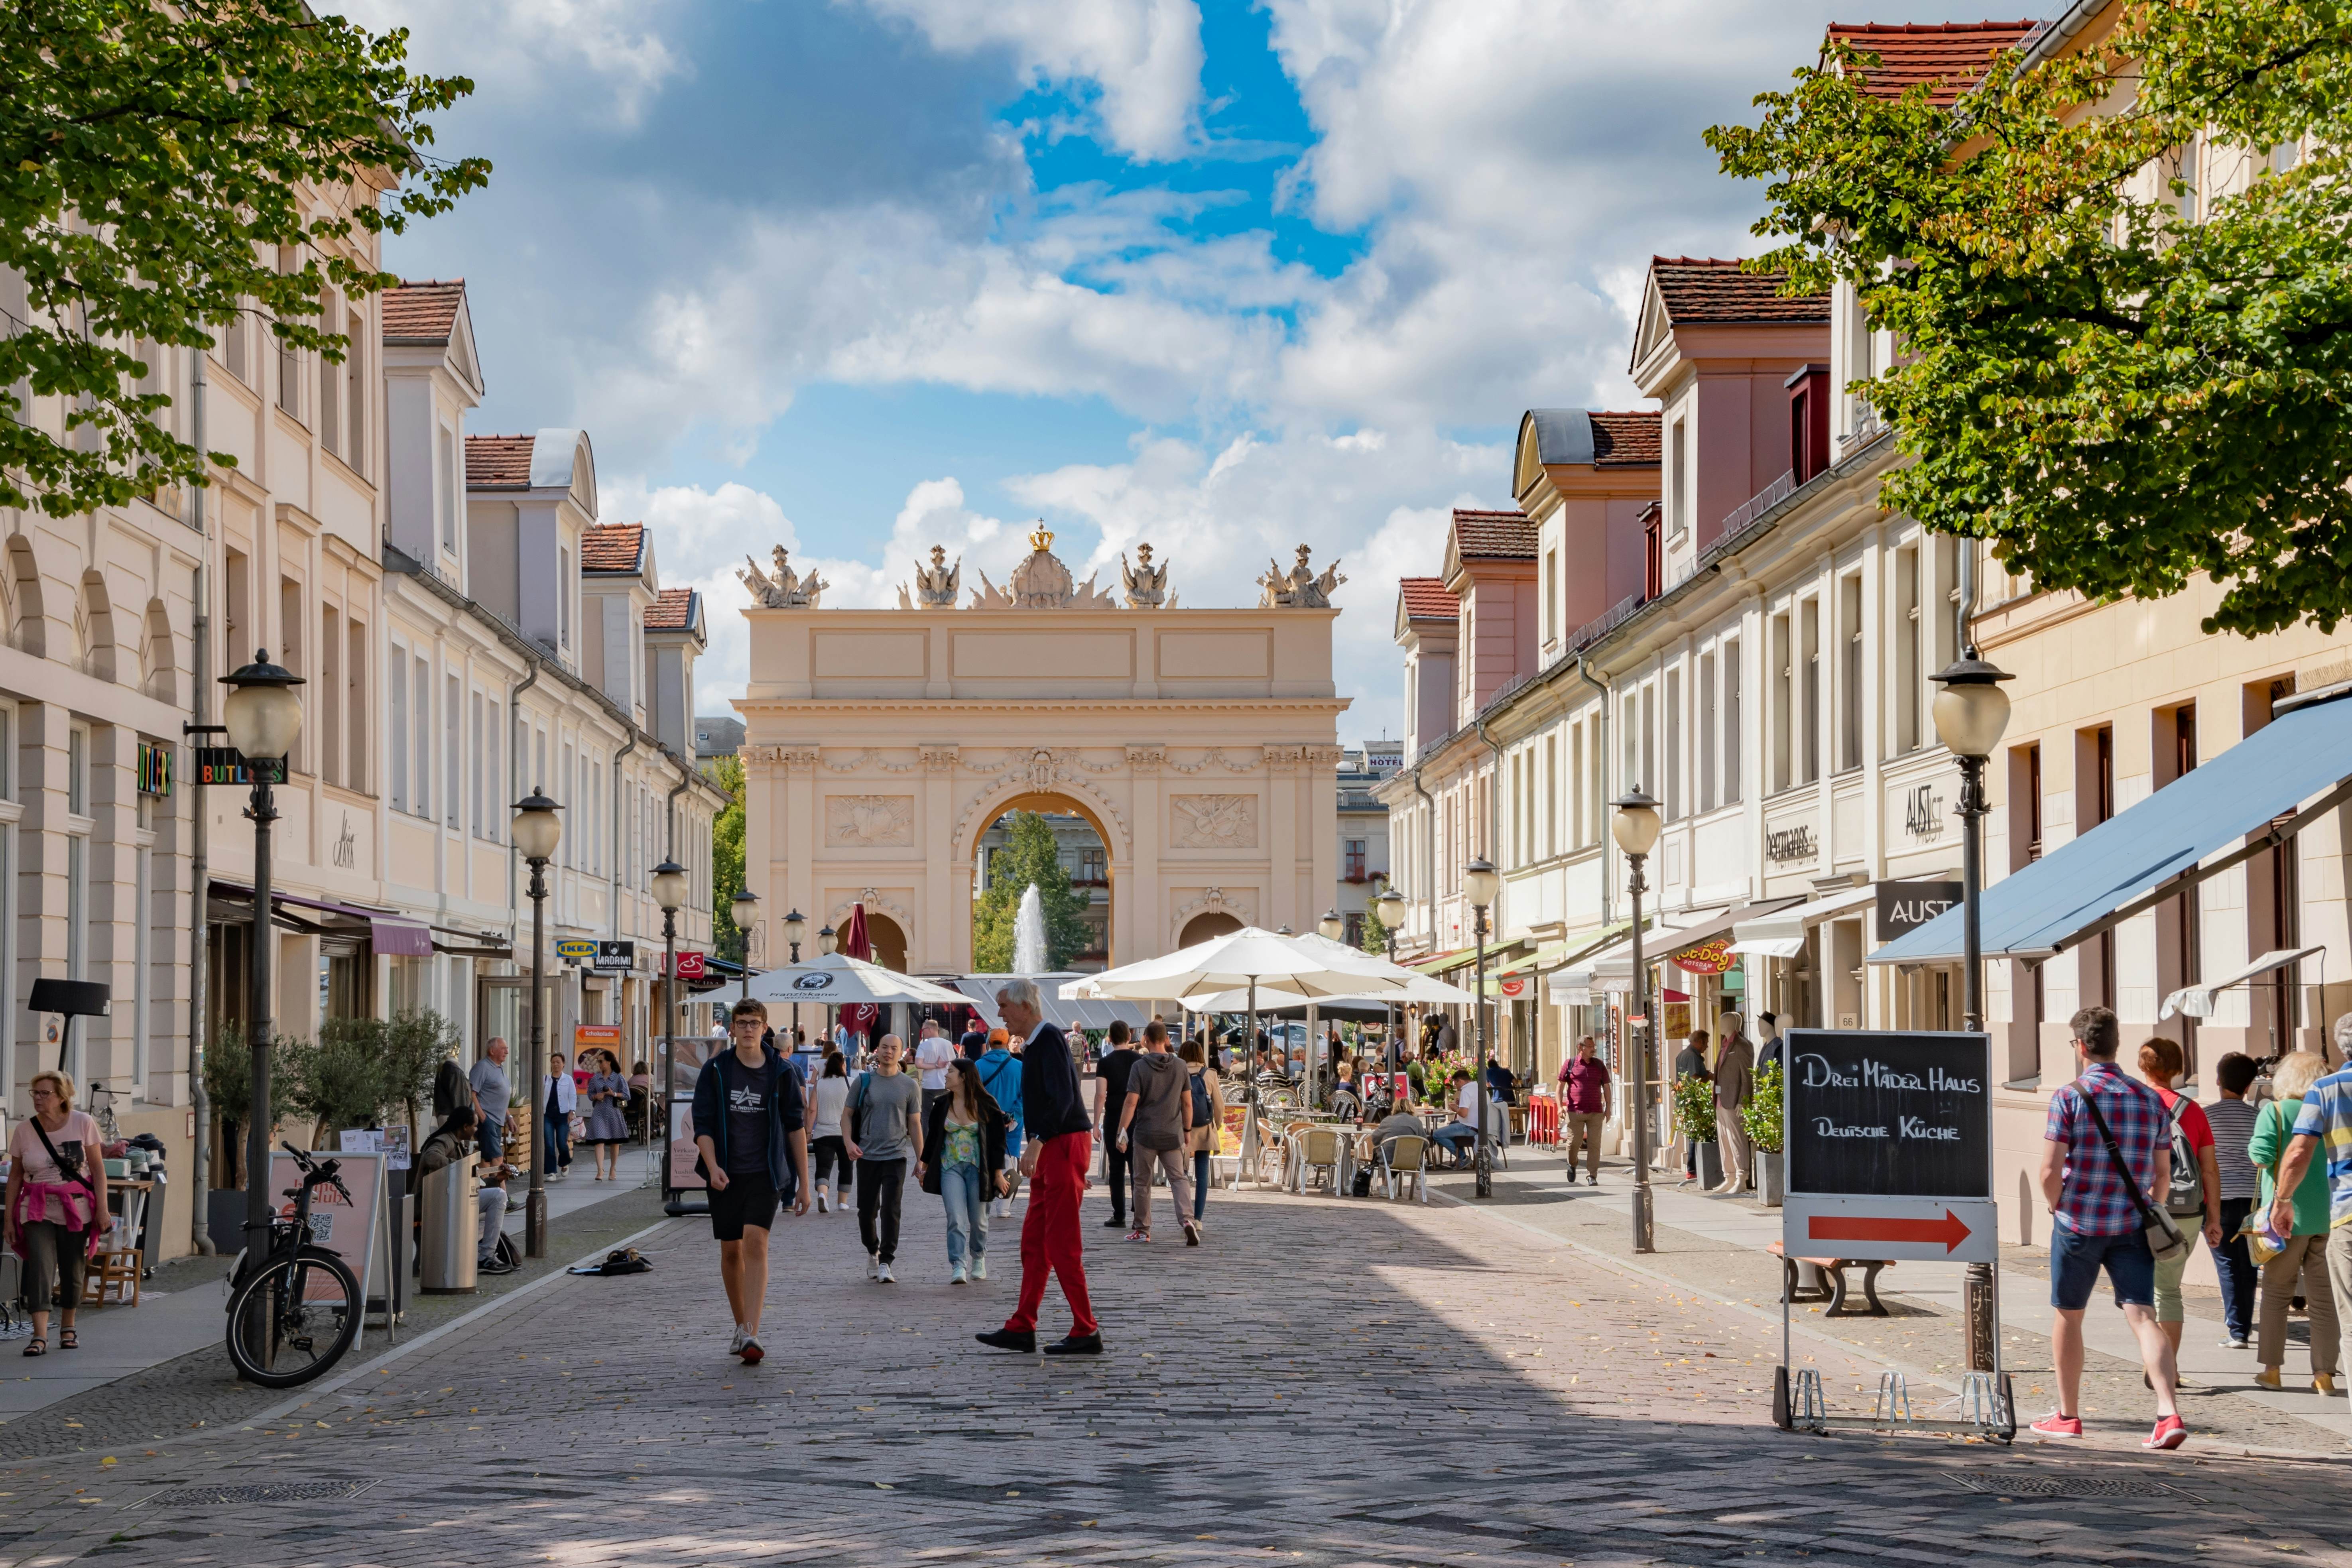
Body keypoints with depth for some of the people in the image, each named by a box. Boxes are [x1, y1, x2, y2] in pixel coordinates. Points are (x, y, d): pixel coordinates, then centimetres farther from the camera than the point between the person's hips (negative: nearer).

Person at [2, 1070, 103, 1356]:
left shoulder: (82, 1123, -4)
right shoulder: (24, 1130, 0)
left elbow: (97, 1168, -1)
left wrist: (102, 1207, -6)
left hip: (76, 1211, 0)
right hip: (38, 1211, 0)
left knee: (72, 1270, 6)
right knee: (40, 1269, -13)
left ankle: (68, 1329, 25)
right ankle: (40, 1336, -18)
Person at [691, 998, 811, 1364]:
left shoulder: (780, 1073, 2)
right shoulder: (715, 1070, 2)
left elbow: (796, 1128, 7)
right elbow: (703, 1124, 0)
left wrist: (804, 1184, 6)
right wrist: (712, 1166, -18)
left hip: (766, 1173, -2)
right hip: (726, 1175, 2)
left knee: (756, 1244, -18)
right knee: (731, 1252, 8)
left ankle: (752, 1335, -25)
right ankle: (741, 1327, 26)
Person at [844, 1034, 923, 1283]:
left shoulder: (909, 1086, 5)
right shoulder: (864, 1082, 5)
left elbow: (915, 1125, 7)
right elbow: (848, 1115, 9)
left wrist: (921, 1160, 4)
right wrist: (848, 1142, -9)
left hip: (896, 1157, -1)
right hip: (867, 1156, 2)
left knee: (890, 1210, -11)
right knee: (867, 1210, 9)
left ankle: (886, 1263, -9)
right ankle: (872, 1252, 32)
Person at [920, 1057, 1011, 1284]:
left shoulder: (986, 1106, -4)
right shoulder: (942, 1105, 5)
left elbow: (997, 1140, -2)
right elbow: (932, 1138, 13)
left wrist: (999, 1172, -5)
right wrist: (924, 1167, 14)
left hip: (978, 1169, -1)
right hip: (950, 1168, 1)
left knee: (978, 1220, 8)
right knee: (956, 1219, -12)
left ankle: (978, 1259, 30)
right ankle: (958, 1266, -16)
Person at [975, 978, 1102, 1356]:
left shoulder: (1049, 1039, -14)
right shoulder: (1034, 1044, 17)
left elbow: (1062, 1099, -24)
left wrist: (1036, 1143, -30)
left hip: (1064, 1144, -10)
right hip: (1050, 1150, 10)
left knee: (1061, 1244, -7)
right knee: (1034, 1242, 11)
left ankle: (1086, 1332, -3)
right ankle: (1022, 1329, 15)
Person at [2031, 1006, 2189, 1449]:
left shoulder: (2070, 1097, -9)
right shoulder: (2150, 1100, 5)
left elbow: (2050, 1172, -13)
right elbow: (2163, 1175, 9)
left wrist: (2058, 1210, 5)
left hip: (2078, 1225, -3)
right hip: (2131, 1228, 3)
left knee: (2069, 1316, 13)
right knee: (2142, 1316, -2)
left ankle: (2068, 1416, 23)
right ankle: (2169, 1413, -20)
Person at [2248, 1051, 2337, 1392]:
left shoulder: (2273, 1112, -7)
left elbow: (2260, 1156, -16)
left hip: (2288, 1215, -3)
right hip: (2327, 1217, 3)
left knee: (2276, 1292, 10)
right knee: (2323, 1296, 6)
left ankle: (2272, 1368, 10)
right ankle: (2325, 1373, 4)